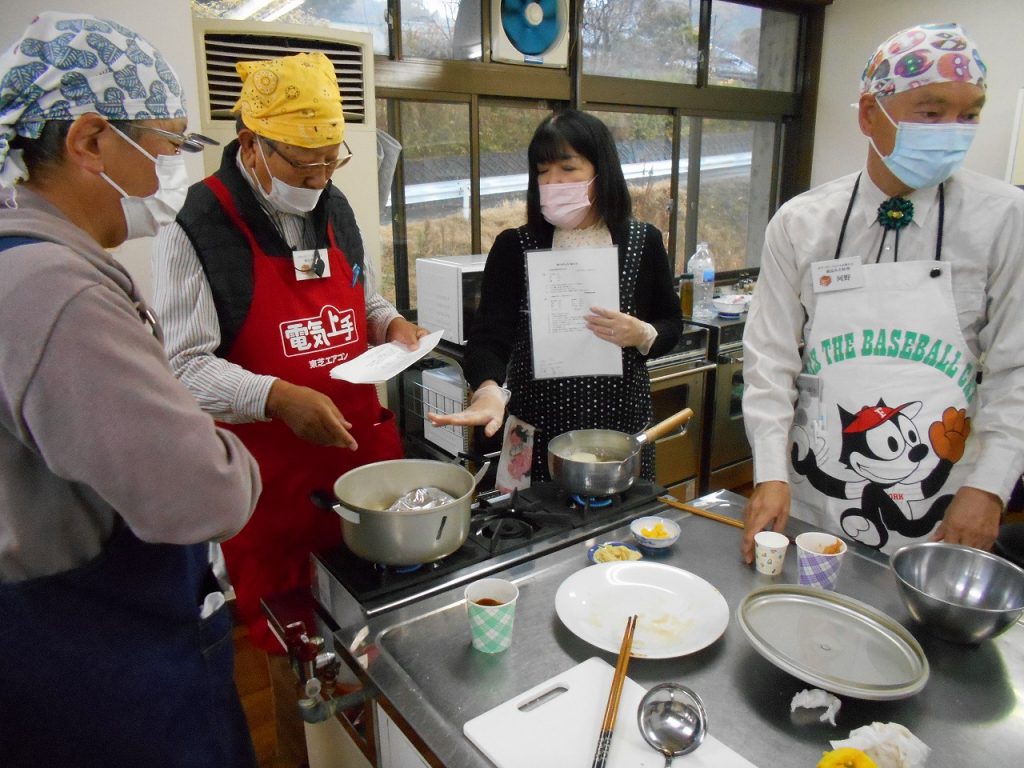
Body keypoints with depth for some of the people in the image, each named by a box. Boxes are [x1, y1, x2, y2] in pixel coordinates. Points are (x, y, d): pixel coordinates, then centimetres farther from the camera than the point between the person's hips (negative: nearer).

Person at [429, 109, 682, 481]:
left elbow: (672, 325, 9)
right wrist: (489, 390, -31)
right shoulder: (514, 247, -3)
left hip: (622, 426, 2)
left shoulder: (643, 242, 1)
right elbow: (489, 335, -11)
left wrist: (642, 335, -13)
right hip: (538, 432, -1)